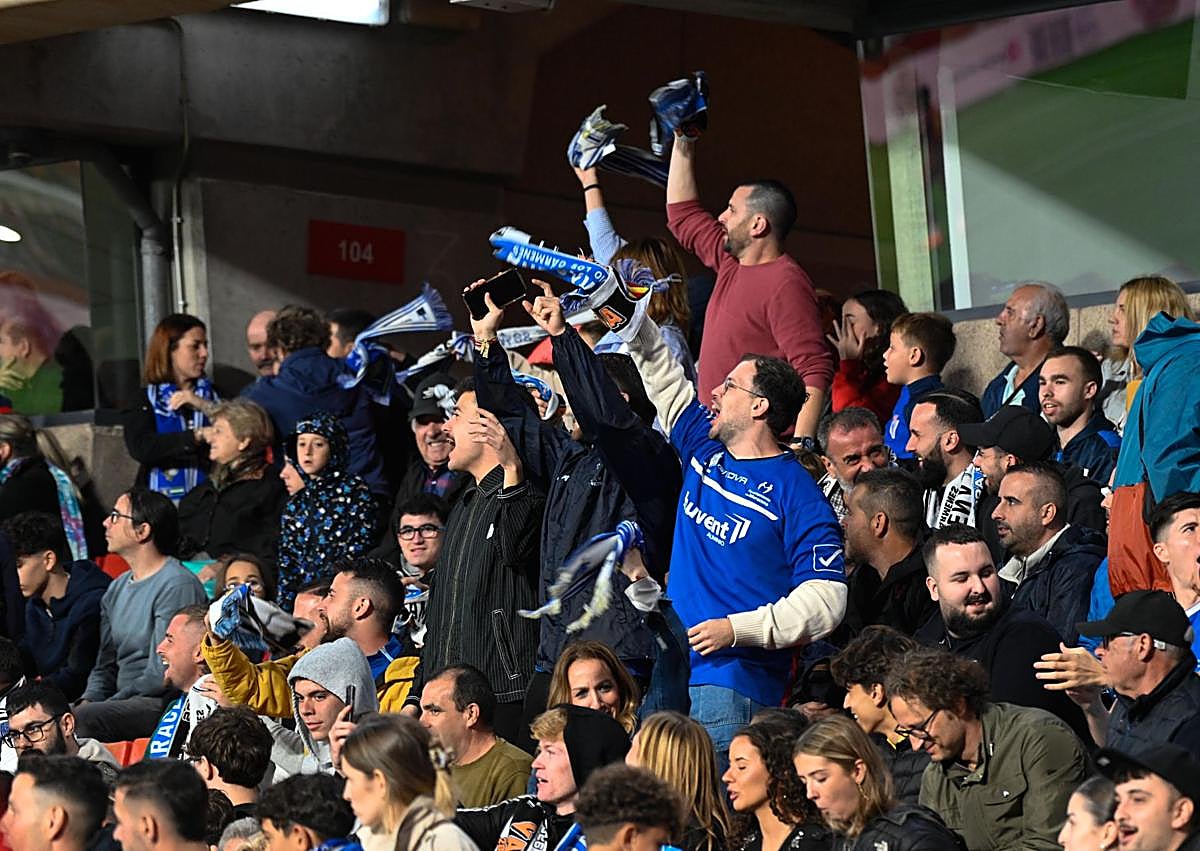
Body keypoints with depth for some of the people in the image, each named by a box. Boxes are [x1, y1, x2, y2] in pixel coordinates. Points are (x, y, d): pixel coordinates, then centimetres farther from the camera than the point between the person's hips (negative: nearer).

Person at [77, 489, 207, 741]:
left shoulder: (177, 585, -10)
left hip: (161, 702, -8)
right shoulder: (117, 589, 20)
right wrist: (88, 701, 0)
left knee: (79, 720, -32)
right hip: (125, 700, 8)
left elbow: (161, 676, -15)